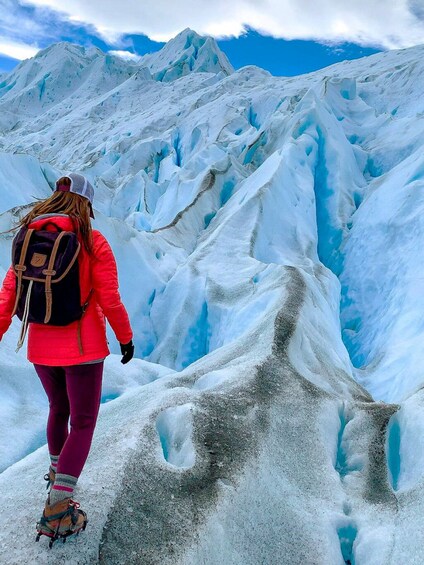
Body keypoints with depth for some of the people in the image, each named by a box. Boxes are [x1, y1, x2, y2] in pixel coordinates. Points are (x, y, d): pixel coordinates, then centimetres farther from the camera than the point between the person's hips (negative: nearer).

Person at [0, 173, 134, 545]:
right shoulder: (93, 242, -14)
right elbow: (110, 301, -14)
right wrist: (126, 337, 0)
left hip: (41, 347, 5)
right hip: (83, 347, -5)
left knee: (59, 409, 28)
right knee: (83, 422, 8)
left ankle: (56, 472, 49)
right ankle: (57, 510, 4)